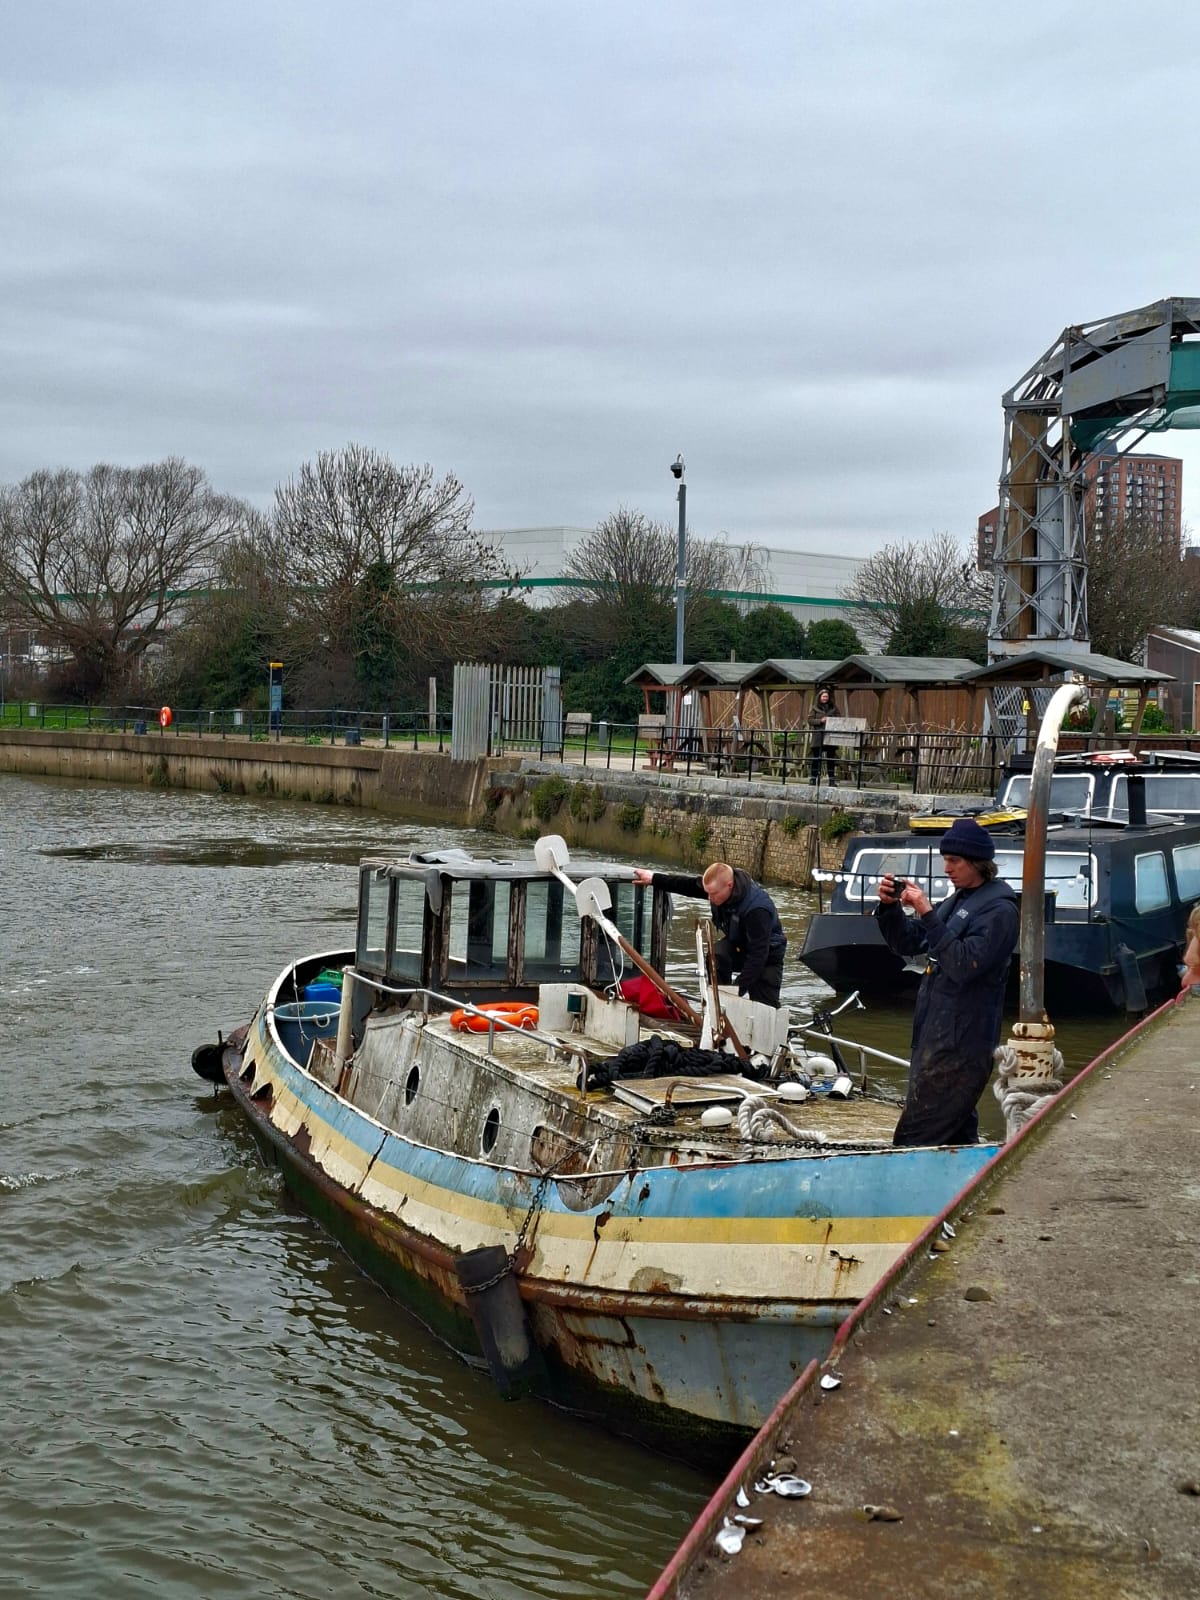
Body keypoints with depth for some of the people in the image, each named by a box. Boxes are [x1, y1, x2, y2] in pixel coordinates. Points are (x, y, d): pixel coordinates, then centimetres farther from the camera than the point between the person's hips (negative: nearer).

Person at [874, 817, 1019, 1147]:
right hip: (936, 1033, 9)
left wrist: (927, 914, -24)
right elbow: (906, 944, 19)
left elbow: (963, 965, -23)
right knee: (957, 1135, 14)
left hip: (960, 1042, -9)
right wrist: (889, 906, 1)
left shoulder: (998, 909, -12)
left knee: (914, 1138, -12)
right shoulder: (957, 901, 16)